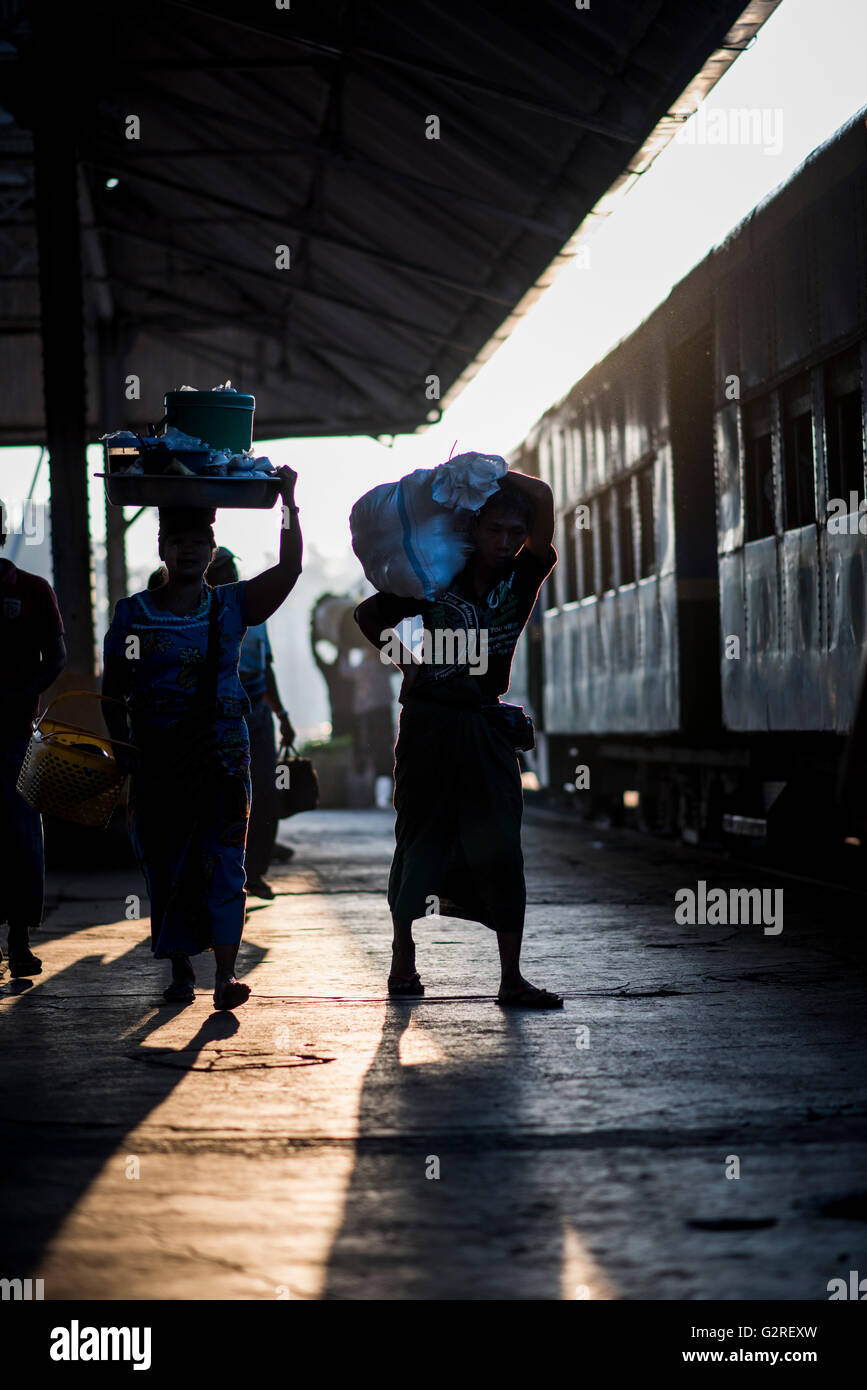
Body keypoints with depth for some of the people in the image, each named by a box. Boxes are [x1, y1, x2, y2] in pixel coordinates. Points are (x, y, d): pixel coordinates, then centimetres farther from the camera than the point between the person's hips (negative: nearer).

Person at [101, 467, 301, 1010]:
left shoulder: (232, 606, 6)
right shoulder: (133, 614, 6)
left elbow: (290, 566, -5)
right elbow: (114, 690, 8)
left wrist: (289, 503, -13)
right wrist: (121, 744, -3)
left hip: (222, 751, -1)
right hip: (156, 756, 1)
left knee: (222, 858, -7)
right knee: (164, 862, 3)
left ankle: (226, 973, -10)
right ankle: (181, 970, 14)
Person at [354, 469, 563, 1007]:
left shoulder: (527, 575, -3)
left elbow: (542, 497, -17)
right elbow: (368, 615, 9)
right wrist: (406, 660, 4)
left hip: (486, 726, 1)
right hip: (429, 721, -1)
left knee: (500, 846, -6)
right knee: (419, 839, 6)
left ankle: (512, 977, -7)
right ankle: (403, 954, 23)